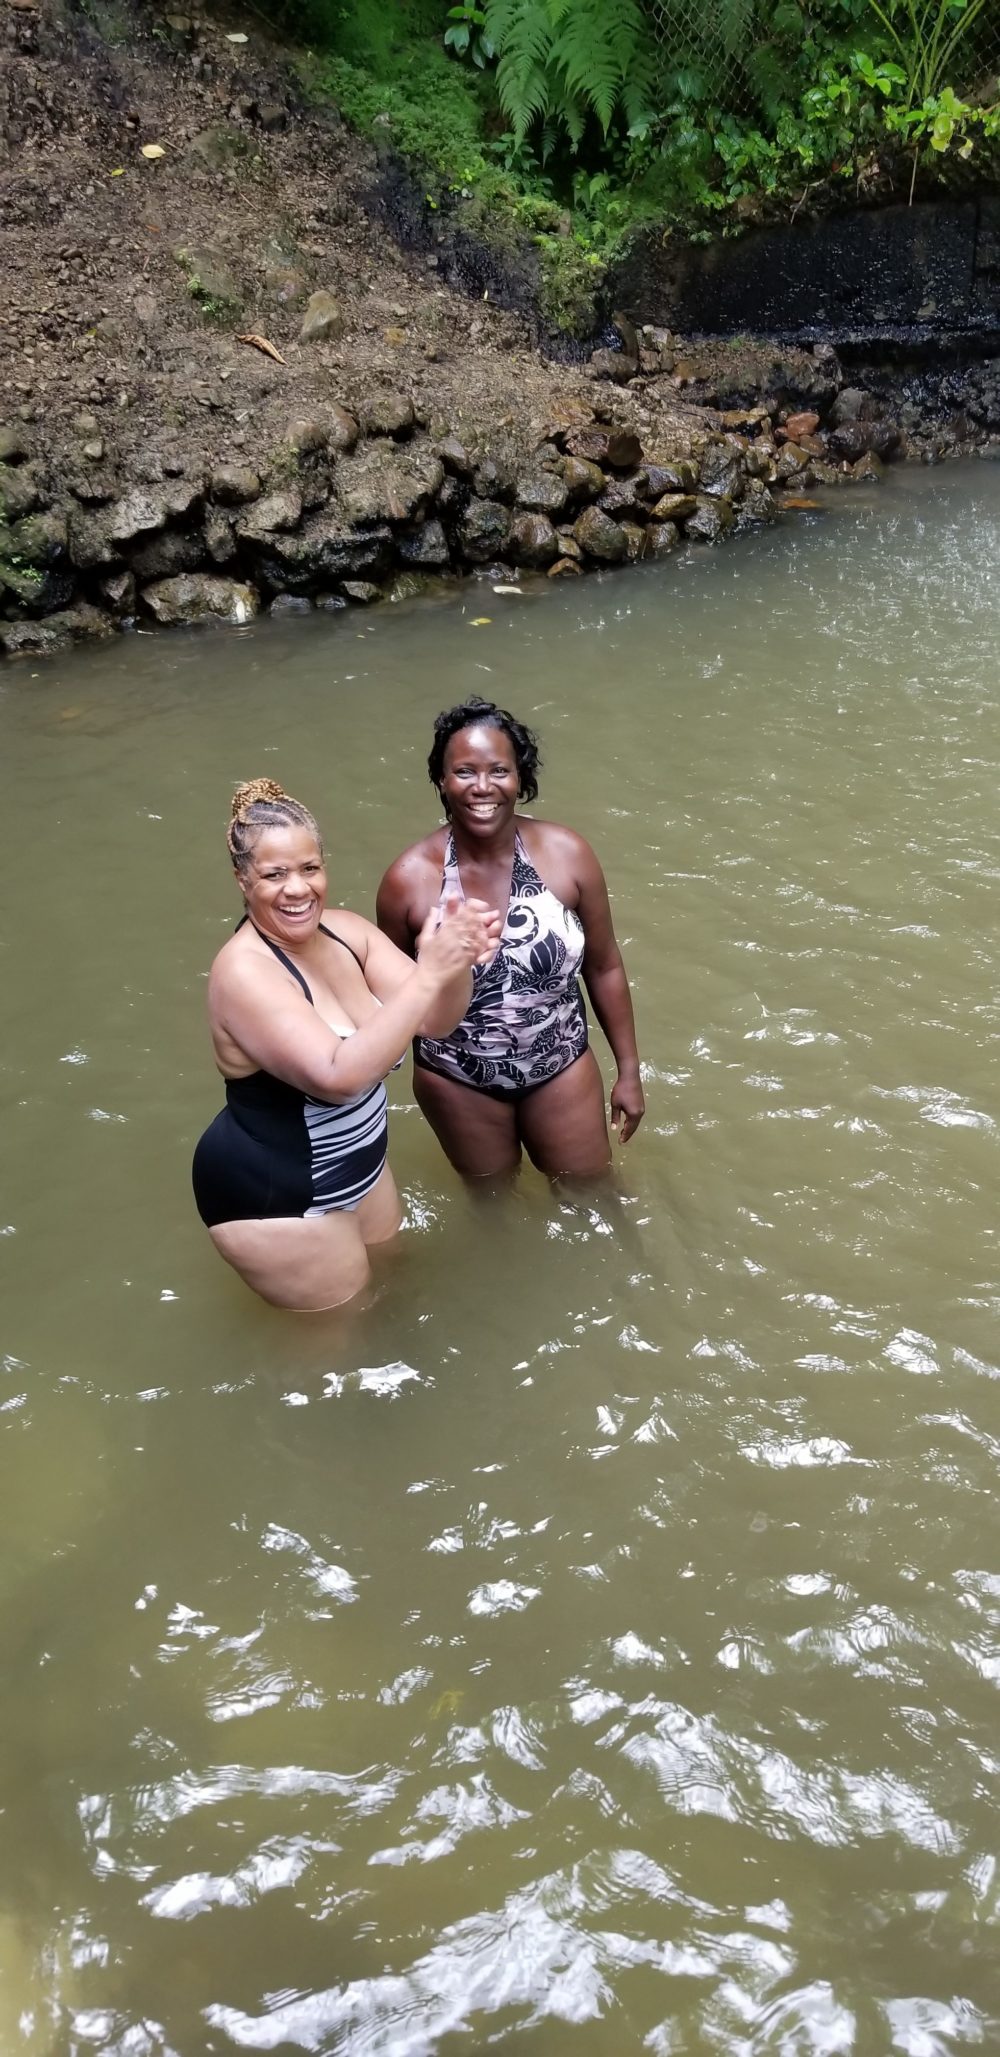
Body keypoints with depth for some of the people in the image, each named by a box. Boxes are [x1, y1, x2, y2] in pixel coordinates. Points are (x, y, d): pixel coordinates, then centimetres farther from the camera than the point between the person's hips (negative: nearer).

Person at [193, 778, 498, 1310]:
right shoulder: (244, 970, -29)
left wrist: (459, 963, -34)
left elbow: (434, 1021, -13)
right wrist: (428, 973, -43)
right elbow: (338, 1076, -40)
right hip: (272, 1194, -7)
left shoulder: (345, 929, -7)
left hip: (356, 1167, 8)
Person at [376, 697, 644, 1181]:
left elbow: (604, 968, -4)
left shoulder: (567, 854, -16)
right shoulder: (409, 878, -19)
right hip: (457, 1081, 0)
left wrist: (628, 1070, 1)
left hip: (561, 1068, 1)